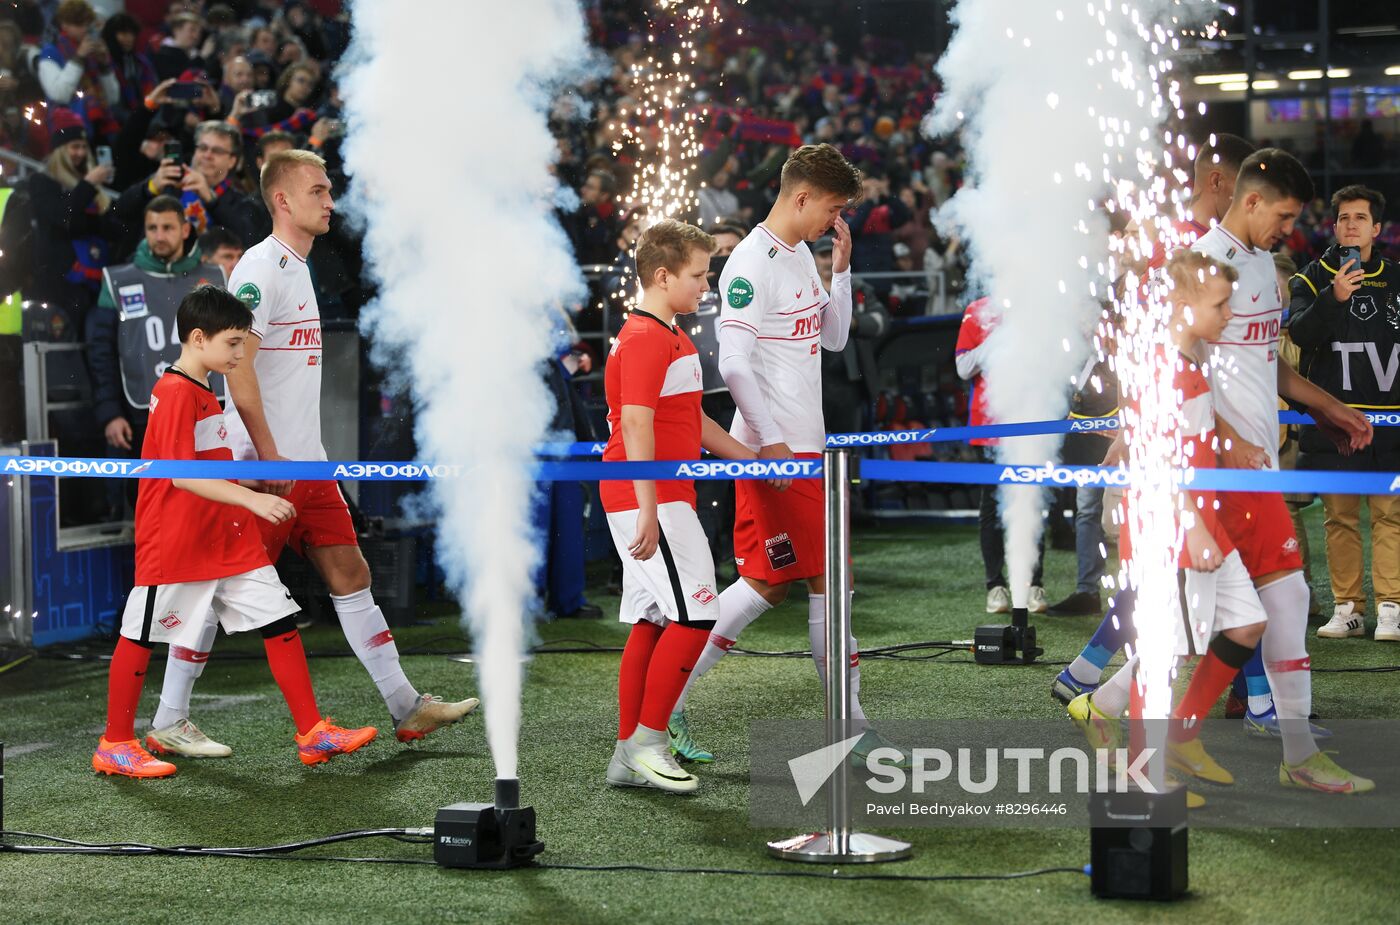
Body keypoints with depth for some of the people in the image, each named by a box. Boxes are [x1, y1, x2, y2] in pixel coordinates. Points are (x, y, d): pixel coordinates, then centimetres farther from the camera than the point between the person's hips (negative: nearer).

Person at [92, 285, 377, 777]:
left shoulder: (204, 394, 14)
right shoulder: (176, 393, -17)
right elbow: (182, 474, -25)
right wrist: (251, 498, -30)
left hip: (229, 542, 9)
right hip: (174, 545, -9)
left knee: (281, 622, 2)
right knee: (141, 636, 4)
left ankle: (312, 734, 5)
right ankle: (115, 746, 14)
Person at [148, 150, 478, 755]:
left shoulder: (298, 267, 17)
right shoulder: (261, 267, -13)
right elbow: (237, 364, -22)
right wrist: (268, 454, -23)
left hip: (306, 462, 9)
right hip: (260, 463, -9)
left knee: (350, 575, 8)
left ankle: (406, 709, 12)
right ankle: (168, 722, 5)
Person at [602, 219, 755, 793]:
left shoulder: (672, 338, 18)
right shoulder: (644, 339, -14)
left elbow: (692, 421, 28)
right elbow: (637, 429, -21)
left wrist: (753, 459, 29)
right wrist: (648, 511, -26)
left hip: (662, 499, 10)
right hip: (650, 497, -10)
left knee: (651, 622, 9)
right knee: (696, 613, -12)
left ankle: (629, 755, 11)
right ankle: (646, 743, -6)